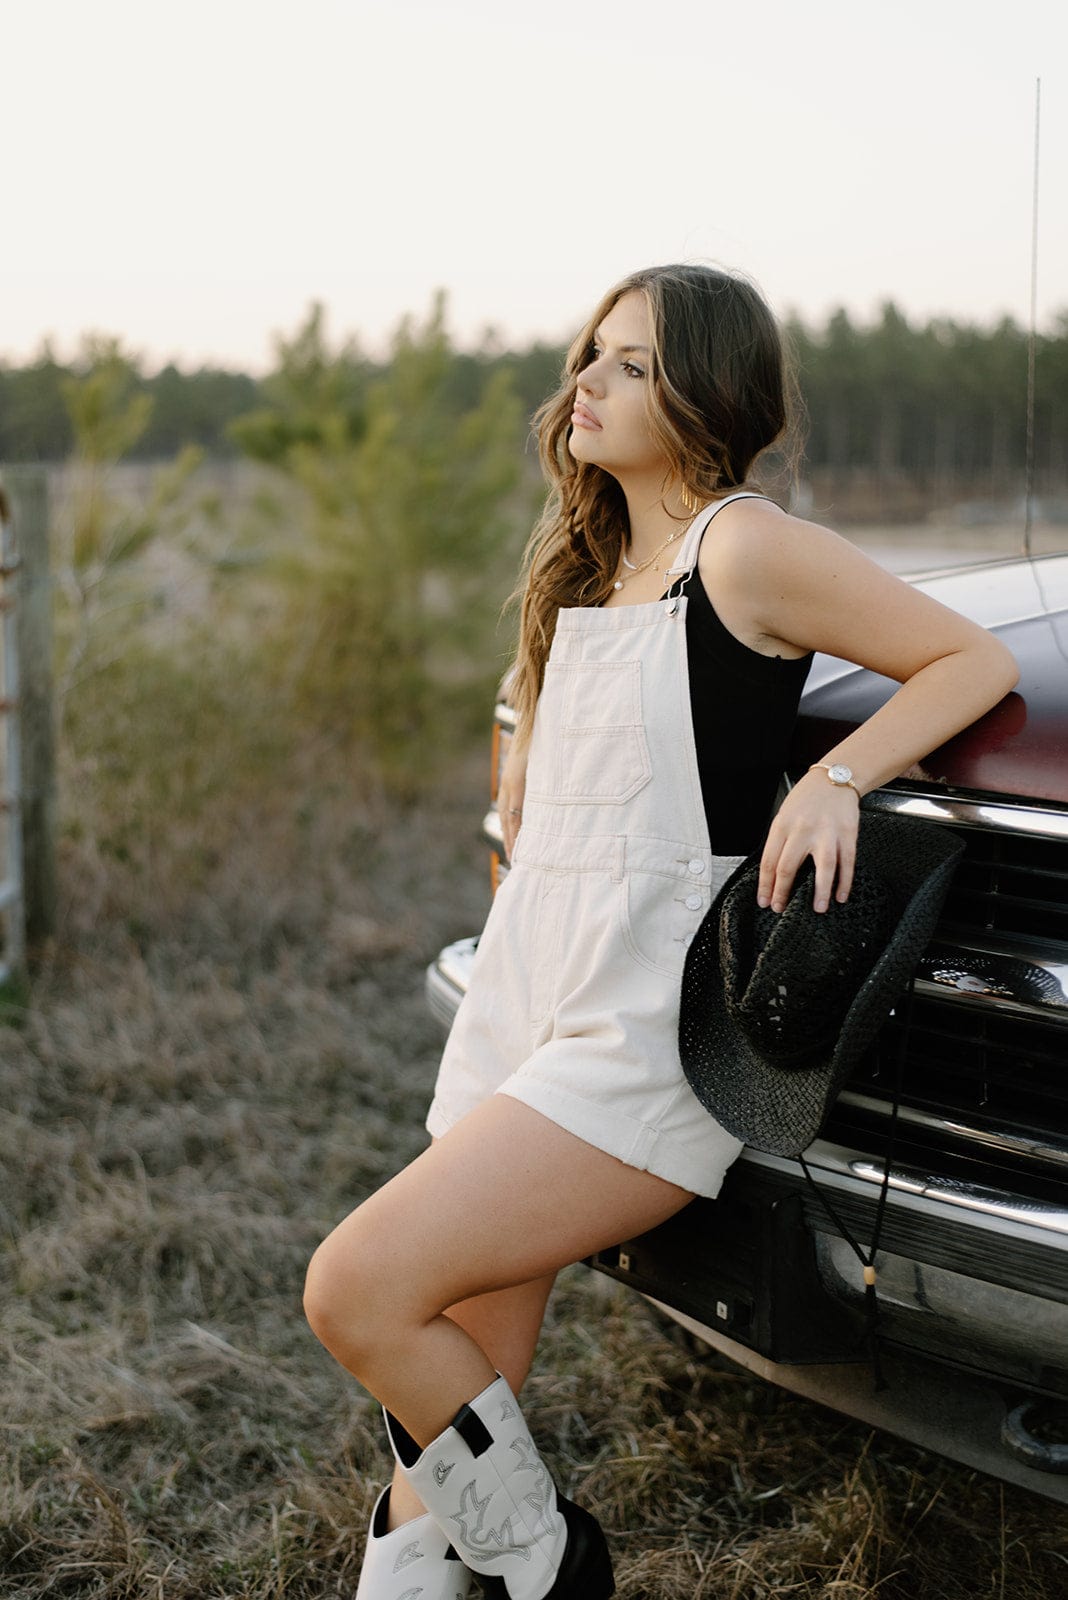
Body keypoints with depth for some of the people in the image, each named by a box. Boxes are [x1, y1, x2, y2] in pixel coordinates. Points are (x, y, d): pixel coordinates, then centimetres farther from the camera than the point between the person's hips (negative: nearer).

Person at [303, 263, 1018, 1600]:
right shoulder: (585, 565, 17)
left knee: (357, 1290, -15)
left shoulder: (742, 547, -8)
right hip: (520, 1004, 8)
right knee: (454, 1370, 6)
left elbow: (976, 659, -6)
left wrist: (835, 778, -19)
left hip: (647, 1031, -8)